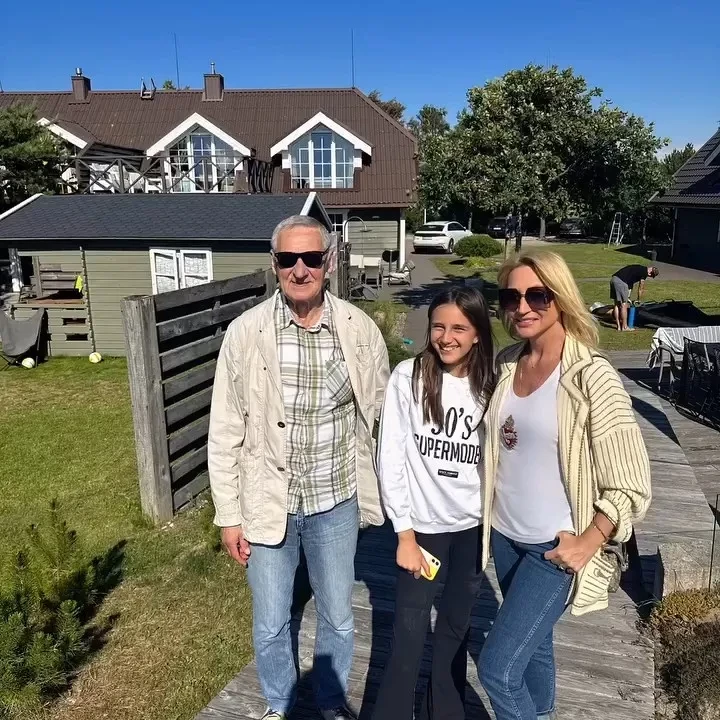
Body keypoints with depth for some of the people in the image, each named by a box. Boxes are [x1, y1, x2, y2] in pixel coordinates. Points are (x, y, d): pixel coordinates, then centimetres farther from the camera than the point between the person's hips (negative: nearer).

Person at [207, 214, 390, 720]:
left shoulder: (360, 329, -10)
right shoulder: (245, 332, -13)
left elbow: (383, 409, 3)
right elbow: (226, 432, -7)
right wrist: (229, 515, -4)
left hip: (335, 499, 1)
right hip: (268, 502, -1)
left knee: (339, 619, 20)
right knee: (271, 625, 18)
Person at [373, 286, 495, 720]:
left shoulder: (490, 385, -5)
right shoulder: (408, 377, -13)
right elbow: (391, 459, -11)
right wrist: (405, 533, -11)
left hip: (473, 525, 3)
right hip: (423, 524, -2)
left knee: (457, 627, 18)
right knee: (410, 636, 3)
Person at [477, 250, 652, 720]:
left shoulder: (592, 377, -19)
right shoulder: (507, 364, -1)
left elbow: (632, 486, -16)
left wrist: (586, 545, -14)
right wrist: (487, 515, 12)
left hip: (555, 546, -6)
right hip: (504, 535, 6)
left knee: (497, 667, -4)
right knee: (533, 645, 24)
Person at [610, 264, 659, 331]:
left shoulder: (639, 268, 25)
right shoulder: (644, 272, 0)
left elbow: (630, 283, 30)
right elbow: (640, 289, 8)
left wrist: (627, 297, 30)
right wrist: (639, 301, 22)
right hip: (621, 282, -9)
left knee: (617, 304, 13)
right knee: (624, 305, 1)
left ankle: (618, 326, 17)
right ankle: (624, 327, 8)